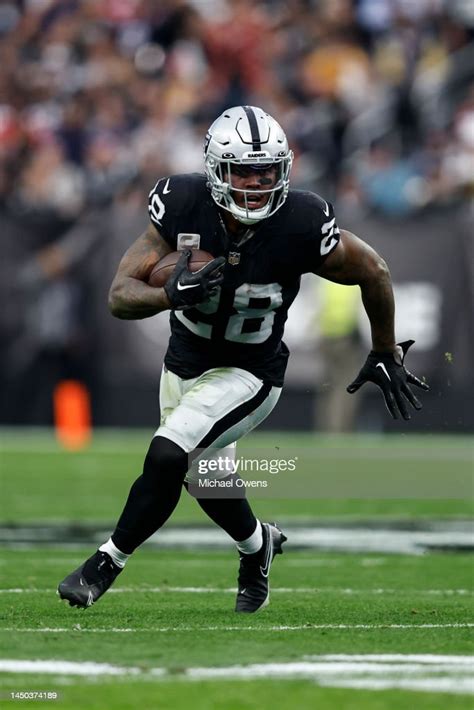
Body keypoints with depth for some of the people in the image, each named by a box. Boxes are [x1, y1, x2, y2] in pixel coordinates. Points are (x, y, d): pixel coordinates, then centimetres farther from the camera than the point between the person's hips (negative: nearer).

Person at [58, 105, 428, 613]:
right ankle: (257, 544, 53)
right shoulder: (184, 206, -22)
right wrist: (170, 295, -43)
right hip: (184, 362, 4)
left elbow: (373, 273, -7)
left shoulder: (301, 225, -27)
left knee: (166, 457, -23)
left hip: (247, 375, -4)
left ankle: (107, 562, -4)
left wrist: (385, 355, 5)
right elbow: (120, 296, -21)